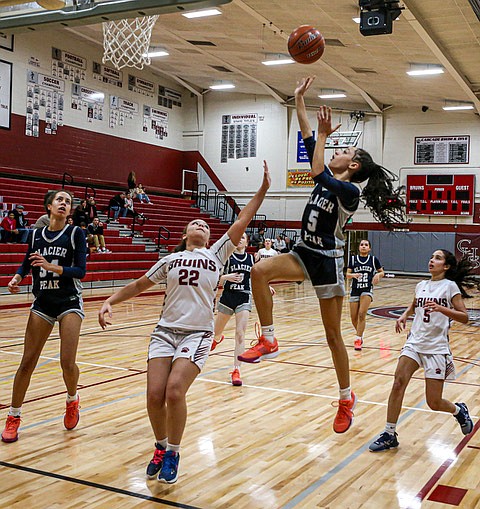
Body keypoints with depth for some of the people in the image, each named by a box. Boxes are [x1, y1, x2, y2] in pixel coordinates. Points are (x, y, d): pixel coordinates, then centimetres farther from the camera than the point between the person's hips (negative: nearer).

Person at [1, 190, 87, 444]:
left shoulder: (75, 233, -4)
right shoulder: (36, 235, 6)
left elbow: (80, 271, -12)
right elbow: (27, 263, 20)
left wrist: (51, 267, -26)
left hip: (69, 302, -3)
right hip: (42, 303, 3)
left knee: (67, 362, -12)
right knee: (27, 362, 0)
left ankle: (72, 401, 20)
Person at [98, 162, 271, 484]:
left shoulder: (216, 254, 12)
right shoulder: (170, 260, 16)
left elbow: (242, 222, 5)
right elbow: (140, 285, 23)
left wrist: (262, 190, 0)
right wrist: (110, 301, 13)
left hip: (198, 334, -2)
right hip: (165, 332, 2)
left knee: (174, 391, -21)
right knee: (155, 394, -11)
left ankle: (173, 454, 3)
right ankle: (161, 448, 18)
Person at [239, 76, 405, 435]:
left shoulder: (350, 191, -12)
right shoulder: (328, 179, 9)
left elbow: (318, 175, -30)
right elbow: (308, 138, 9)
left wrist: (324, 135, -19)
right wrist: (299, 99, 6)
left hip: (328, 261, -7)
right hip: (304, 254, 7)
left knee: (333, 335, 2)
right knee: (259, 271, -24)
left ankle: (346, 398, 20)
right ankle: (269, 341, -15)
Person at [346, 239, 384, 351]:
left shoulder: (374, 259, 2)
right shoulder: (353, 259, 3)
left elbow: (382, 272, 12)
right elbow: (347, 275, -1)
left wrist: (378, 275, -10)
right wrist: (353, 275, -22)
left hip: (367, 290, -2)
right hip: (355, 290, 2)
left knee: (362, 314, -18)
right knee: (353, 317, 4)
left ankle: (358, 339, -10)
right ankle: (360, 335, 32)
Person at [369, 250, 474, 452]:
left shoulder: (450, 286, -4)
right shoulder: (421, 286, 11)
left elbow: (464, 317, -12)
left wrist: (441, 308, -26)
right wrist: (404, 315, 11)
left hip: (437, 348, -4)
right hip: (414, 342, 5)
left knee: (434, 403, -2)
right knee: (398, 382, -15)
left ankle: (459, 410, 33)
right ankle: (389, 435, -7)